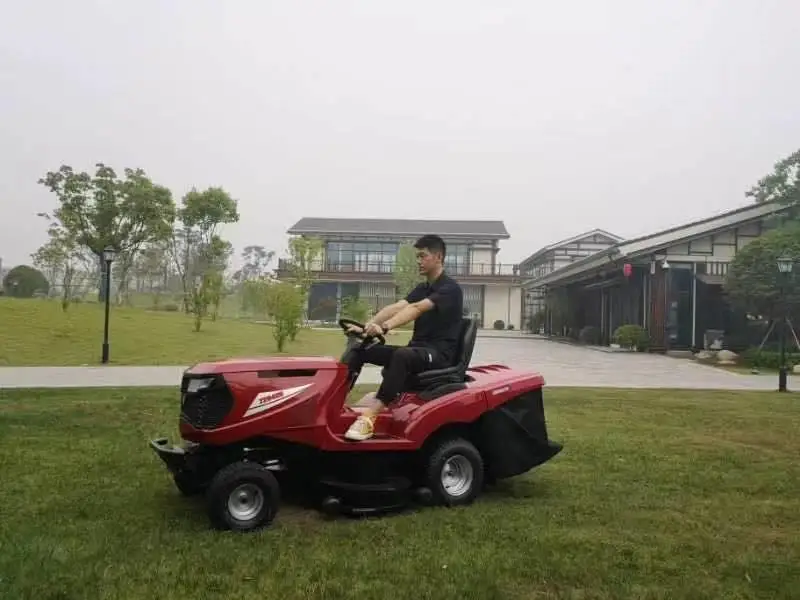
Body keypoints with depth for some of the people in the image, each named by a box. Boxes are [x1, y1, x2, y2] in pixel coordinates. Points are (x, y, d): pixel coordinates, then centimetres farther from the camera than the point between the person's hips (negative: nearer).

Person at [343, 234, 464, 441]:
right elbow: (396, 307, -1)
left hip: (439, 354, -8)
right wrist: (366, 326, -17)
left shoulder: (450, 288, -10)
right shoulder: (422, 288, 15)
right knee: (361, 349, -3)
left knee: (402, 355, -40)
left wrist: (384, 327, -40)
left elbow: (417, 309, -27)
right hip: (417, 349, 8)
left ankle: (370, 416, -46)